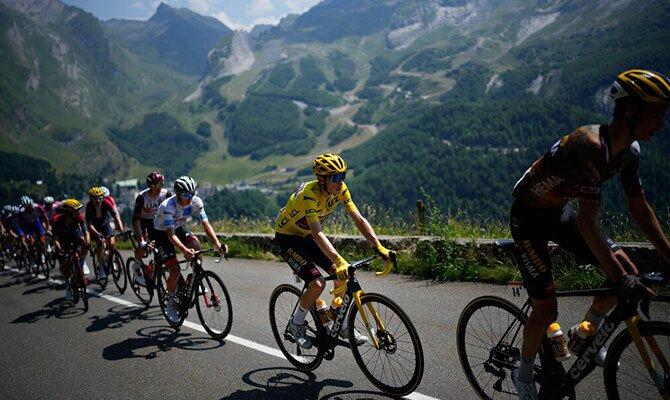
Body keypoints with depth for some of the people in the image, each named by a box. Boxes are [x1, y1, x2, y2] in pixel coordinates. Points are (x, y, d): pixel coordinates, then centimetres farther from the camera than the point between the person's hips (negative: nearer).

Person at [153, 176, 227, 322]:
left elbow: (206, 224, -23)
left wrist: (217, 243, -39)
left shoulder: (196, 202, -21)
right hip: (162, 234, -4)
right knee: (175, 269, -16)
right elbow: (171, 234, -40)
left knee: (196, 244, -28)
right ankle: (170, 304, 7)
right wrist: (184, 250, -57)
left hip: (179, 228, 4)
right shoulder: (167, 206, -34)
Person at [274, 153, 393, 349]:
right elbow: (318, 234, -43)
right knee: (318, 283, -20)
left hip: (306, 236, 7)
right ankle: (297, 323, 5)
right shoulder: (309, 194, -35)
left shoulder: (340, 189, -15)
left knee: (342, 274, -7)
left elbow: (359, 219, -16)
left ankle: (343, 326, 10)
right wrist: (339, 261, -54)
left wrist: (379, 247, -26)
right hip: (287, 238, -7)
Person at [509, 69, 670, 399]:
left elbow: (639, 208, 3)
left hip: (559, 213, 8)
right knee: (547, 310, -7)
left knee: (627, 270, 0)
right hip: (528, 217, -8)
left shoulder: (628, 150, -6)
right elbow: (588, 223, -34)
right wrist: (620, 279, -31)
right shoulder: (593, 146, -33)